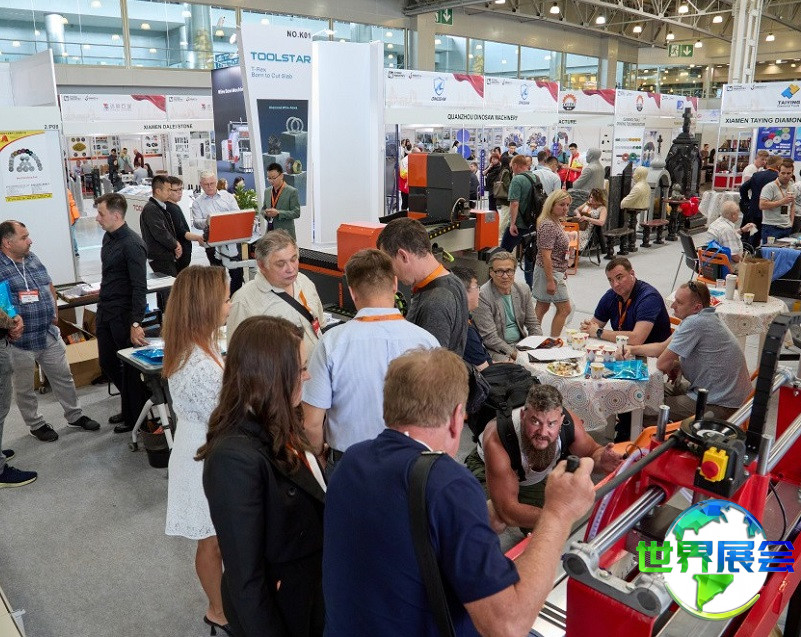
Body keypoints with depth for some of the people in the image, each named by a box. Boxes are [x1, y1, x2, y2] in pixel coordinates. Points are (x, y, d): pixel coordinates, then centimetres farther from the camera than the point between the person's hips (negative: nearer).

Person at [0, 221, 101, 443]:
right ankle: (36, 425, 29)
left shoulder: (33, 259, 6)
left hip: (49, 334, 6)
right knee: (24, 388, 12)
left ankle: (75, 416, 31)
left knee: (63, 377, 16)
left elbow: (49, 286, 18)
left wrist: (54, 312, 10)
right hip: (19, 340, -6)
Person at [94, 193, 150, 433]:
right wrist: (101, 310, 20)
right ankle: (139, 401, 35)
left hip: (123, 315, -9)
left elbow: (139, 287, -23)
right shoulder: (108, 238, 9)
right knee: (107, 363, 17)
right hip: (105, 312, 9)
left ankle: (134, 416, 21)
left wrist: (136, 324, -28)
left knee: (129, 365, 4)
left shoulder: (132, 245, -18)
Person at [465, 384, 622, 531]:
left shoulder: (569, 423, -32)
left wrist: (601, 461, -34)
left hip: (535, 478, 4)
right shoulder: (496, 440, -45)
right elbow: (507, 511, -44)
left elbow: (591, 452, -9)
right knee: (498, 520, -32)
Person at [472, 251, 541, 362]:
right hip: (497, 350, -7)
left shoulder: (524, 290, 5)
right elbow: (489, 338, -17)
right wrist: (514, 354, -23)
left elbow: (533, 324, 13)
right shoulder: (482, 296, -16)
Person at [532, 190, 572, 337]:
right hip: (550, 272, -10)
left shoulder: (556, 222, 10)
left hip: (555, 271, 10)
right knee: (564, 309, -4)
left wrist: (562, 272, 23)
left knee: (542, 306, 13)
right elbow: (546, 255, -25)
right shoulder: (548, 225, -21)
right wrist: (550, 281, -26)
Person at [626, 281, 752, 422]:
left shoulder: (695, 323, -26)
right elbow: (663, 347, 13)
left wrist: (672, 366, 1)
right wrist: (631, 350, 4)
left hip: (719, 405, -10)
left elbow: (662, 363, -20)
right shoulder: (703, 318, 7)